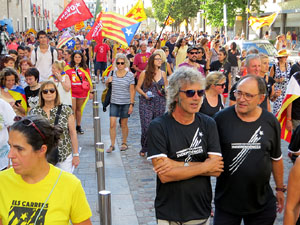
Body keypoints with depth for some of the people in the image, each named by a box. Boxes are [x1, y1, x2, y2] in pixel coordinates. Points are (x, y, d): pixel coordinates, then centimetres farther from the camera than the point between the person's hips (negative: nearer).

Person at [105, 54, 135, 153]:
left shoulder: (130, 75, -3)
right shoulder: (112, 73, 3)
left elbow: (132, 91, -2)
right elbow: (107, 85, 18)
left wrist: (131, 104, -7)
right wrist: (107, 81, -6)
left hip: (125, 103, -2)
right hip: (114, 102, 2)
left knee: (124, 124, 8)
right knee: (112, 124, -6)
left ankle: (124, 143, 25)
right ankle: (112, 145, 4)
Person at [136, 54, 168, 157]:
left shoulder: (163, 73, 9)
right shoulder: (144, 73, -1)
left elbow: (167, 87, 18)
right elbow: (138, 87, 4)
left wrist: (166, 91, -5)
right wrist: (144, 94, -13)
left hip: (160, 103, 3)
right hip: (146, 103, -3)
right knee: (146, 127, -6)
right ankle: (144, 148, 13)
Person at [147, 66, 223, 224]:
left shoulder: (208, 124, -2)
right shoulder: (158, 127, -13)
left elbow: (216, 169, -11)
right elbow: (165, 175, -21)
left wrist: (178, 165, -20)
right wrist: (205, 166, -14)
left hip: (202, 212, 3)